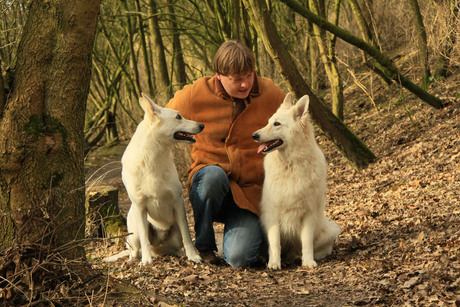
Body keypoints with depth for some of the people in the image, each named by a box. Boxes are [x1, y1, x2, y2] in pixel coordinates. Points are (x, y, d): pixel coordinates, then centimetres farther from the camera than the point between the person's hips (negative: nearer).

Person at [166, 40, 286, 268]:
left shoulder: (272, 95, -4)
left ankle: (250, 229, 16)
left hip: (251, 192, 0)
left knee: (239, 258, -23)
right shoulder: (195, 95, -7)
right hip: (208, 181, 0)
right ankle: (203, 245, -13)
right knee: (214, 175, -39)